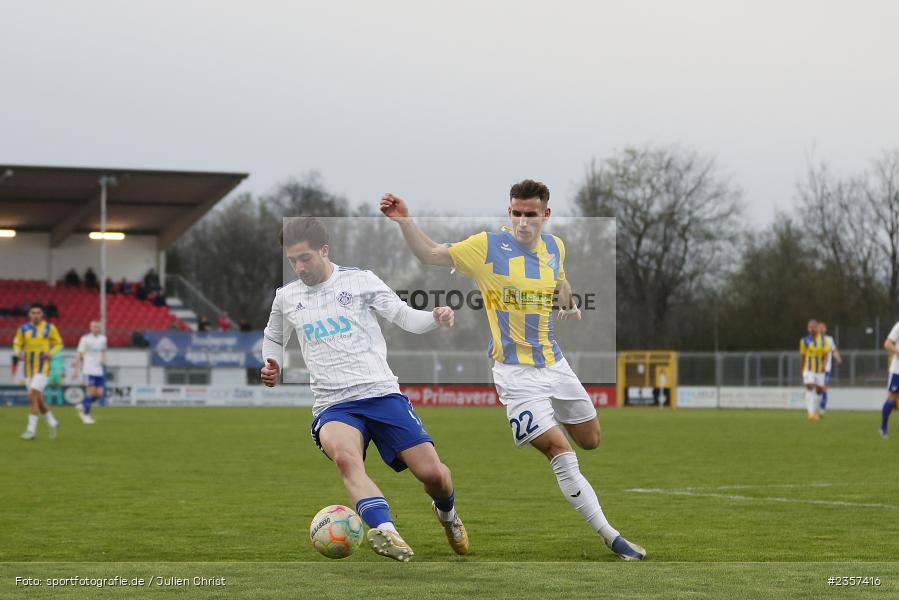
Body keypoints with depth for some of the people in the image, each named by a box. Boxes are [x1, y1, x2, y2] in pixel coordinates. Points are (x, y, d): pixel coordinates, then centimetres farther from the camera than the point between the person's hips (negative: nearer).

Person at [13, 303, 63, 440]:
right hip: (28, 369, 4)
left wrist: (51, 352, -12)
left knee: (33, 397, -18)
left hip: (42, 368, -4)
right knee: (38, 400, 9)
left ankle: (31, 430, -16)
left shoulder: (49, 328, -1)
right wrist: (18, 353, -11)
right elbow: (17, 344, 11)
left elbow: (59, 344, 7)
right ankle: (52, 423, 30)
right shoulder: (23, 329, 5)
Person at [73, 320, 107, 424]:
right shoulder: (85, 339, -4)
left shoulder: (103, 339, 11)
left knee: (99, 393, -1)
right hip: (89, 370, -5)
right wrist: (76, 370, -7)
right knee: (91, 391, -11)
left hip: (99, 370, 5)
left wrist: (103, 360, 5)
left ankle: (82, 406, 21)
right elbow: (79, 355, -3)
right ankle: (86, 414, 1)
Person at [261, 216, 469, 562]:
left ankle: (446, 513, 29)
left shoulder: (360, 281, 6)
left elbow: (405, 317, 7)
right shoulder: (286, 297, 13)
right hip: (333, 406, 0)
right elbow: (273, 338, 32)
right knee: (345, 456, -36)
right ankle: (386, 531, -53)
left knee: (432, 473, -9)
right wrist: (272, 366, 11)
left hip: (382, 392, 0)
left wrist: (435, 319, -14)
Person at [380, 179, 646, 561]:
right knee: (560, 451, -14)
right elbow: (431, 255, -8)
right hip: (517, 374, -6)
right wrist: (404, 221, -23)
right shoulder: (488, 246, -12)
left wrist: (569, 305, 5)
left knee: (590, 441, 16)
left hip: (554, 365, 6)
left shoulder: (554, 247, 3)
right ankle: (611, 538, -9)